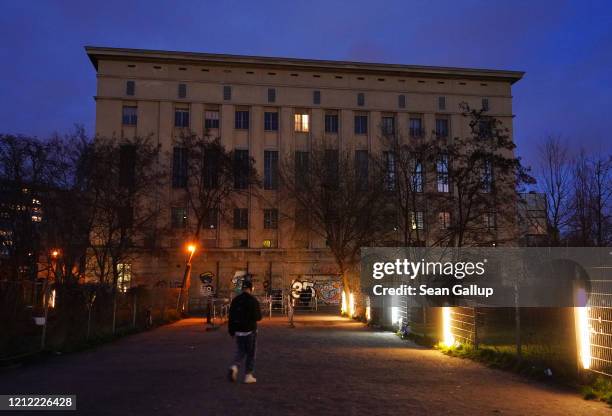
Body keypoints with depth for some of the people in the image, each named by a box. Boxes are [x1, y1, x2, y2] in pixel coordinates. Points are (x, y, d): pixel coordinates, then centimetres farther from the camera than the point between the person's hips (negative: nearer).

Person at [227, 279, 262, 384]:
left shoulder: (235, 300, 3)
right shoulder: (253, 300, -12)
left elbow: (231, 317, 5)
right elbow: (258, 317, -14)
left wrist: (231, 331, 12)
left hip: (238, 331, 4)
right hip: (250, 331, -4)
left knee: (240, 352, 16)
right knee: (251, 354, 8)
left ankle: (234, 367, -9)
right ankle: (248, 375, 11)